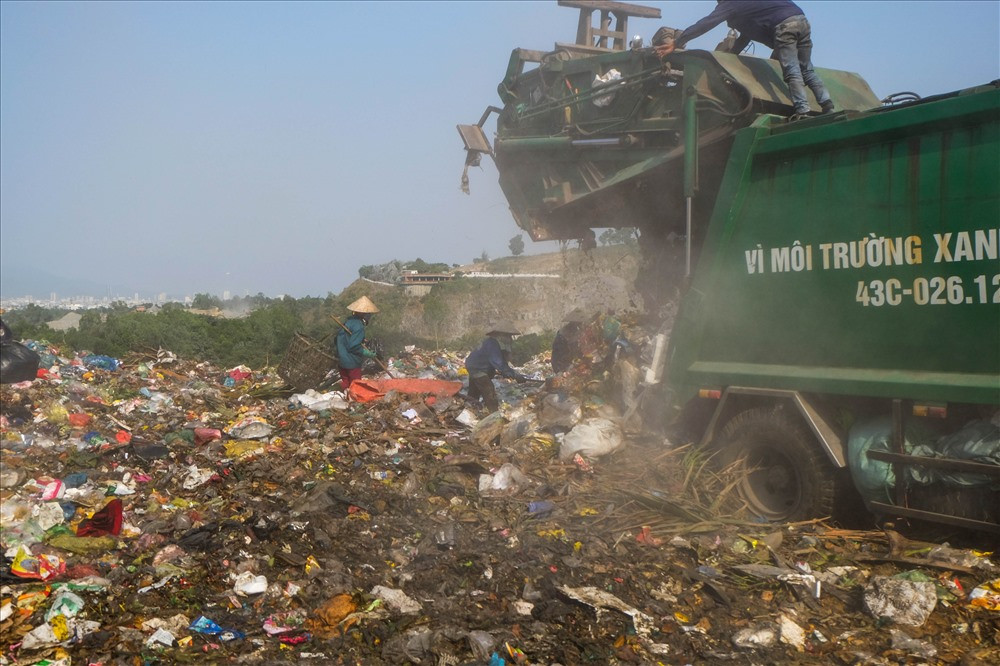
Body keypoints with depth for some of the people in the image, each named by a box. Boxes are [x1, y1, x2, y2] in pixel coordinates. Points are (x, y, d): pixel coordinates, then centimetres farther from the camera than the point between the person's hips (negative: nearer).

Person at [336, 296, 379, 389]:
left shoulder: (349, 321, 6)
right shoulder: (358, 326, -21)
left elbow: (337, 338, 12)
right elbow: (354, 346, -24)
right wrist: (368, 353, -14)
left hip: (341, 361, 8)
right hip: (352, 363, -8)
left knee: (346, 385, 17)